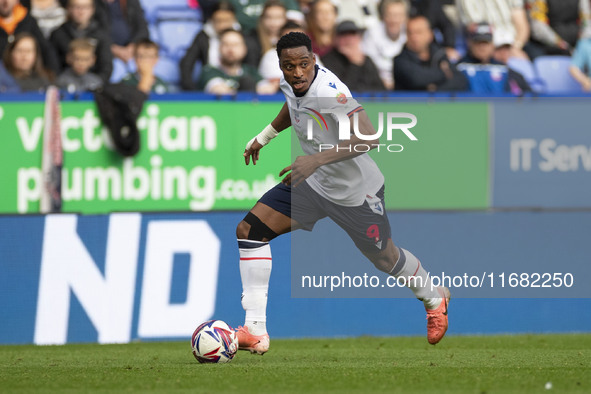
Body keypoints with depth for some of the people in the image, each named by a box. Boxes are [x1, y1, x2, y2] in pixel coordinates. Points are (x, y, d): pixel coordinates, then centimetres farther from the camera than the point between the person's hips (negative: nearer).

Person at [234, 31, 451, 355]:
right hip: (313, 182, 7)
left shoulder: (328, 91, -33)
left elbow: (368, 137, -45)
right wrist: (263, 137, 26)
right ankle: (255, 332, -7)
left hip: (356, 193, -7)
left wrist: (317, 159, -53)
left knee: (385, 259, 13)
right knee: (249, 230, -8)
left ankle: (434, 299, 49)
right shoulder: (290, 83, -9)